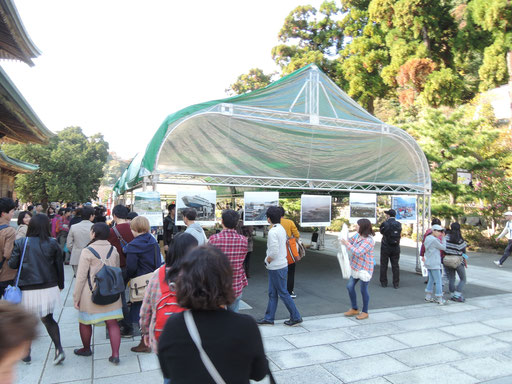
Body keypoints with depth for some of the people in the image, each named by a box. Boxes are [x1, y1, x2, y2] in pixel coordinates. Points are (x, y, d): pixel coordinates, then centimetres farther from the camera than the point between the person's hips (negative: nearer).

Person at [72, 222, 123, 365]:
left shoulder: (87, 251, -10)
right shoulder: (113, 250, 3)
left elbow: (81, 277, -9)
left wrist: (76, 297, -1)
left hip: (91, 294, -3)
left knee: (85, 321, 18)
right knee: (112, 322, 5)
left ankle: (86, 349, 37)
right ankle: (115, 355, 3)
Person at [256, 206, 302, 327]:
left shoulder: (272, 232, -21)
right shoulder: (282, 229, 9)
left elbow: (274, 251, -27)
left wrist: (266, 261, -9)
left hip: (276, 268, -9)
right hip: (281, 265, 9)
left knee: (283, 293, 2)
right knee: (272, 293, 15)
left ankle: (296, 317, 13)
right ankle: (269, 318, 24)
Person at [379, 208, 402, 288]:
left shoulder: (384, 224, -12)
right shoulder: (399, 224, -1)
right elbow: (400, 235, 9)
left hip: (385, 248, -3)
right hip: (396, 248, 3)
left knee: (384, 265, 9)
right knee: (395, 266, 8)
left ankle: (384, 282, 14)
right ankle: (396, 284, 10)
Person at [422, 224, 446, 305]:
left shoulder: (427, 238, 10)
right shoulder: (434, 240, -19)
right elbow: (443, 248, -11)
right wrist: (443, 237, -6)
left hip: (428, 263, 9)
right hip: (434, 264, -9)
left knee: (431, 280, 17)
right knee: (438, 281, 0)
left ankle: (428, 297, 23)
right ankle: (439, 299, 5)